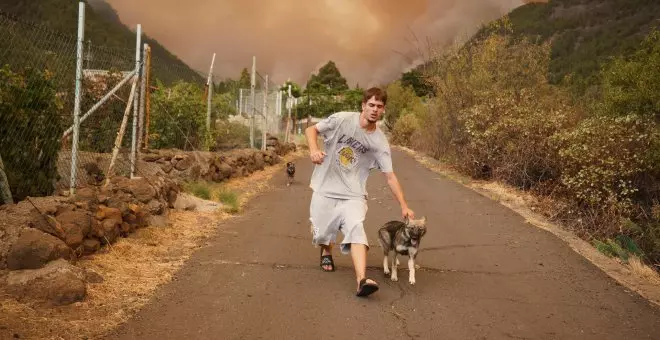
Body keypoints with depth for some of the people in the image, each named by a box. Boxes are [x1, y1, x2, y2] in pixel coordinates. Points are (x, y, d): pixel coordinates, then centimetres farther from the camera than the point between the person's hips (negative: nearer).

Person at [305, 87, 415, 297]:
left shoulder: (380, 142, -6)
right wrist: (314, 150, -22)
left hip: (353, 194, 0)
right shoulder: (342, 120, -10)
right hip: (325, 188, 1)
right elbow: (311, 130, -1)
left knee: (356, 229, -23)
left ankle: (361, 280, -36)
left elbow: (390, 176, -4)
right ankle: (326, 252, 47)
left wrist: (404, 206, -9)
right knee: (322, 232, 9)